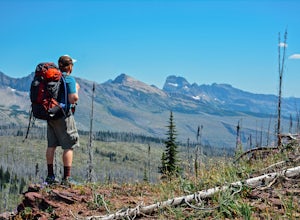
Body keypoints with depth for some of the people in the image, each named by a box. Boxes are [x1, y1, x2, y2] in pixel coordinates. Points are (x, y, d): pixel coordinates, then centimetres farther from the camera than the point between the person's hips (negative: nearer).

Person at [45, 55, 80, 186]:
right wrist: (76, 89, -2)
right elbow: (73, 99, -20)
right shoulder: (69, 79, -12)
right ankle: (67, 178, -3)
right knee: (69, 146, -1)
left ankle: (50, 176, 17)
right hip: (64, 115, -7)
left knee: (51, 145, 12)